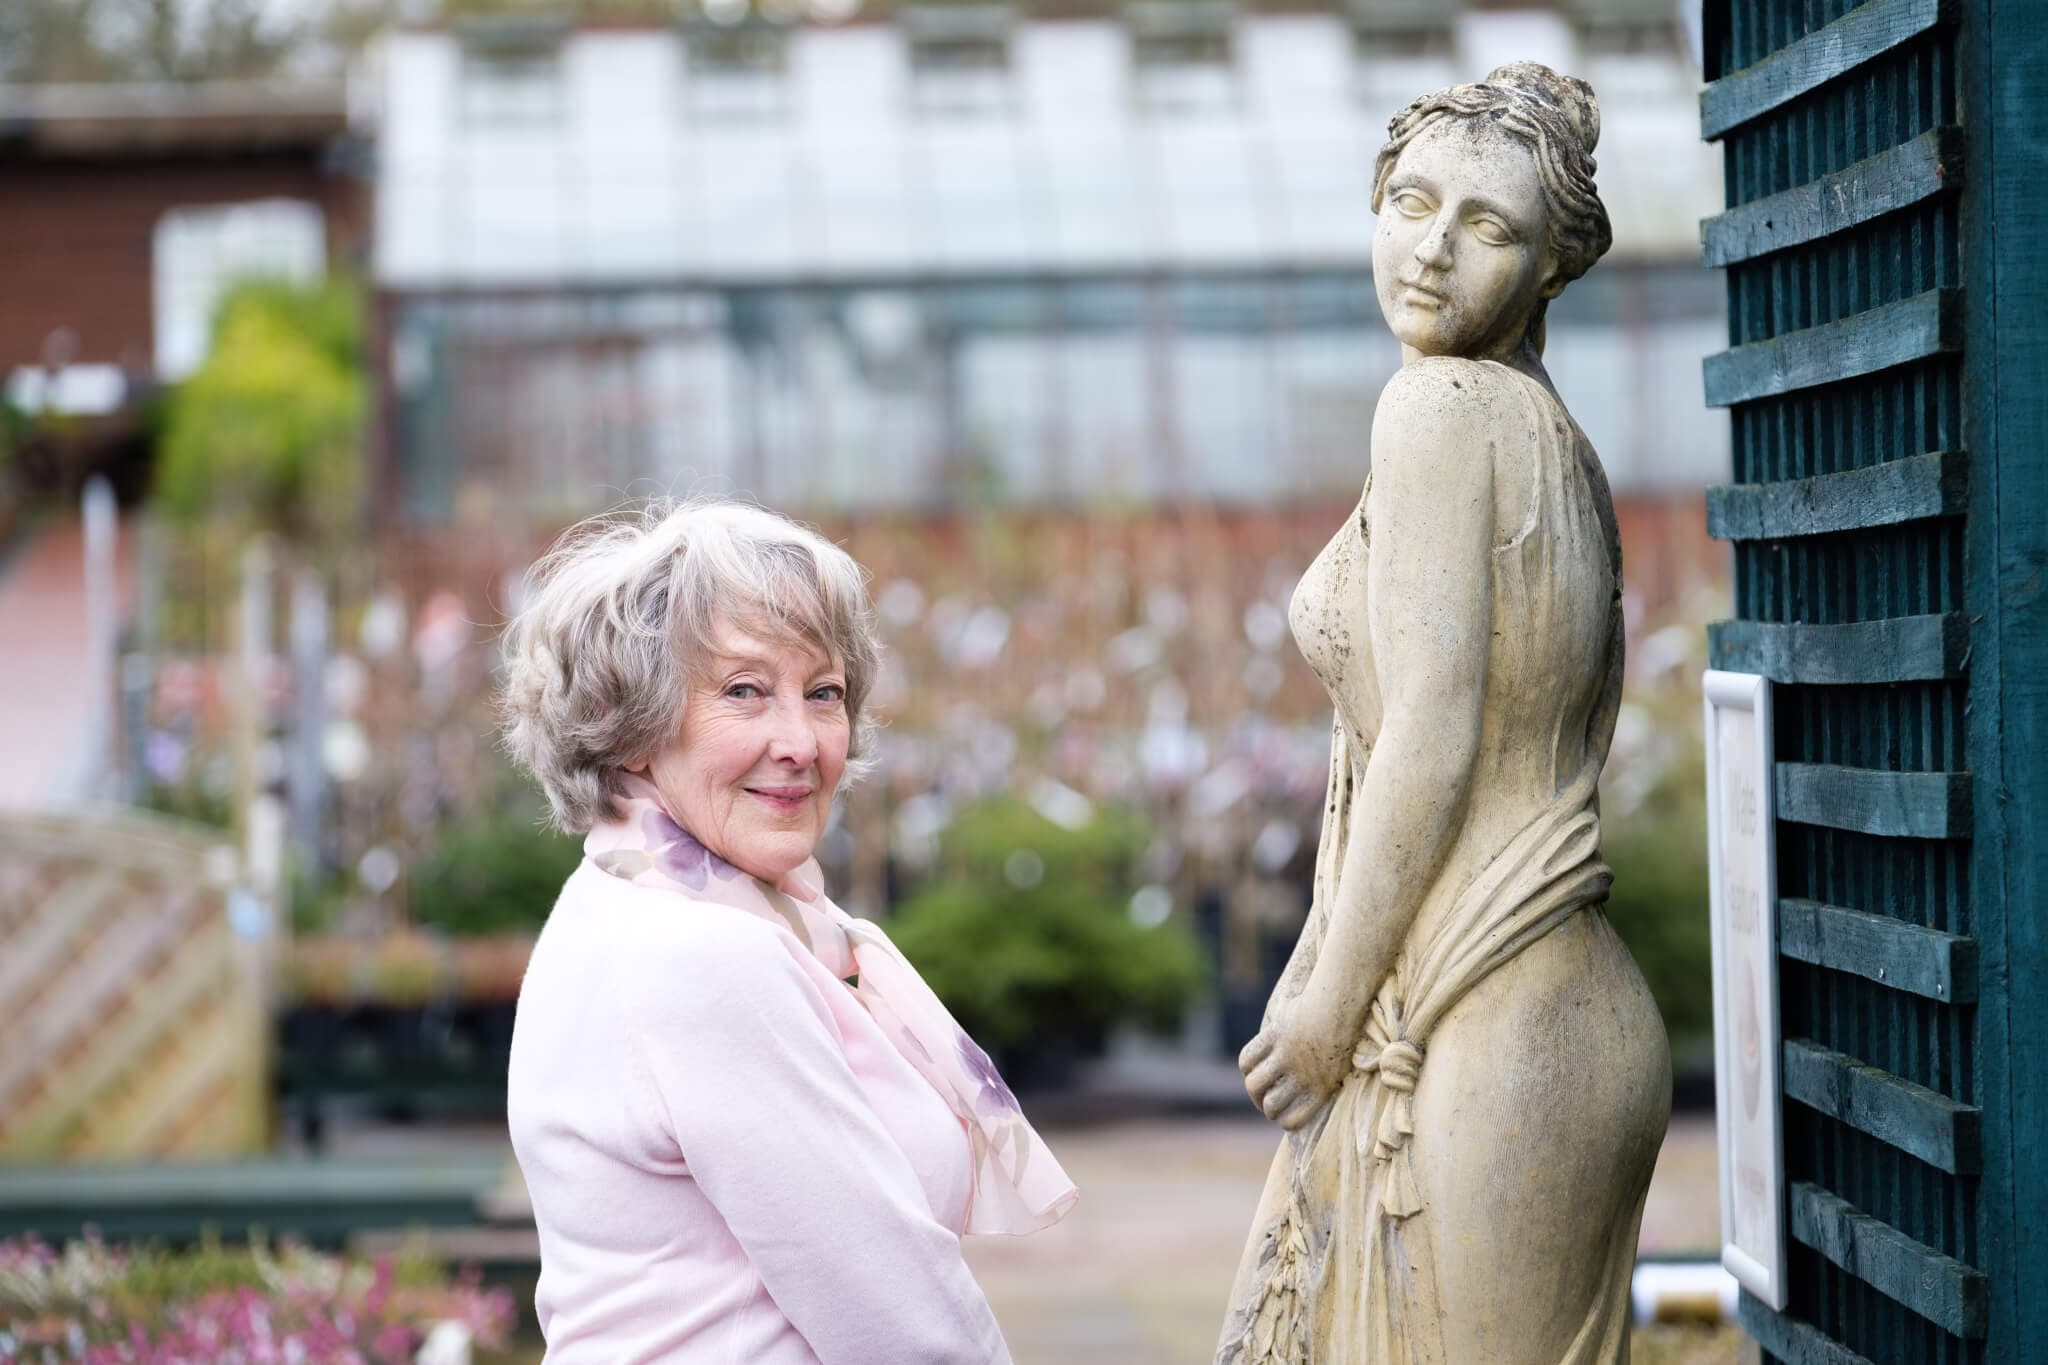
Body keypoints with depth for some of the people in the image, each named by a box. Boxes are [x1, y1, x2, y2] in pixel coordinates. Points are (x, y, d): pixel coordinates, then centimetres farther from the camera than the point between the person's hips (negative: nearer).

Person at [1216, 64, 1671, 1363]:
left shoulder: (1445, 405, -11)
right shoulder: (1560, 441, 15)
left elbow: (1432, 734, -16)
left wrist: (1329, 1003, -10)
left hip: (1477, 1035, -9)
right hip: (1577, 1008, 9)